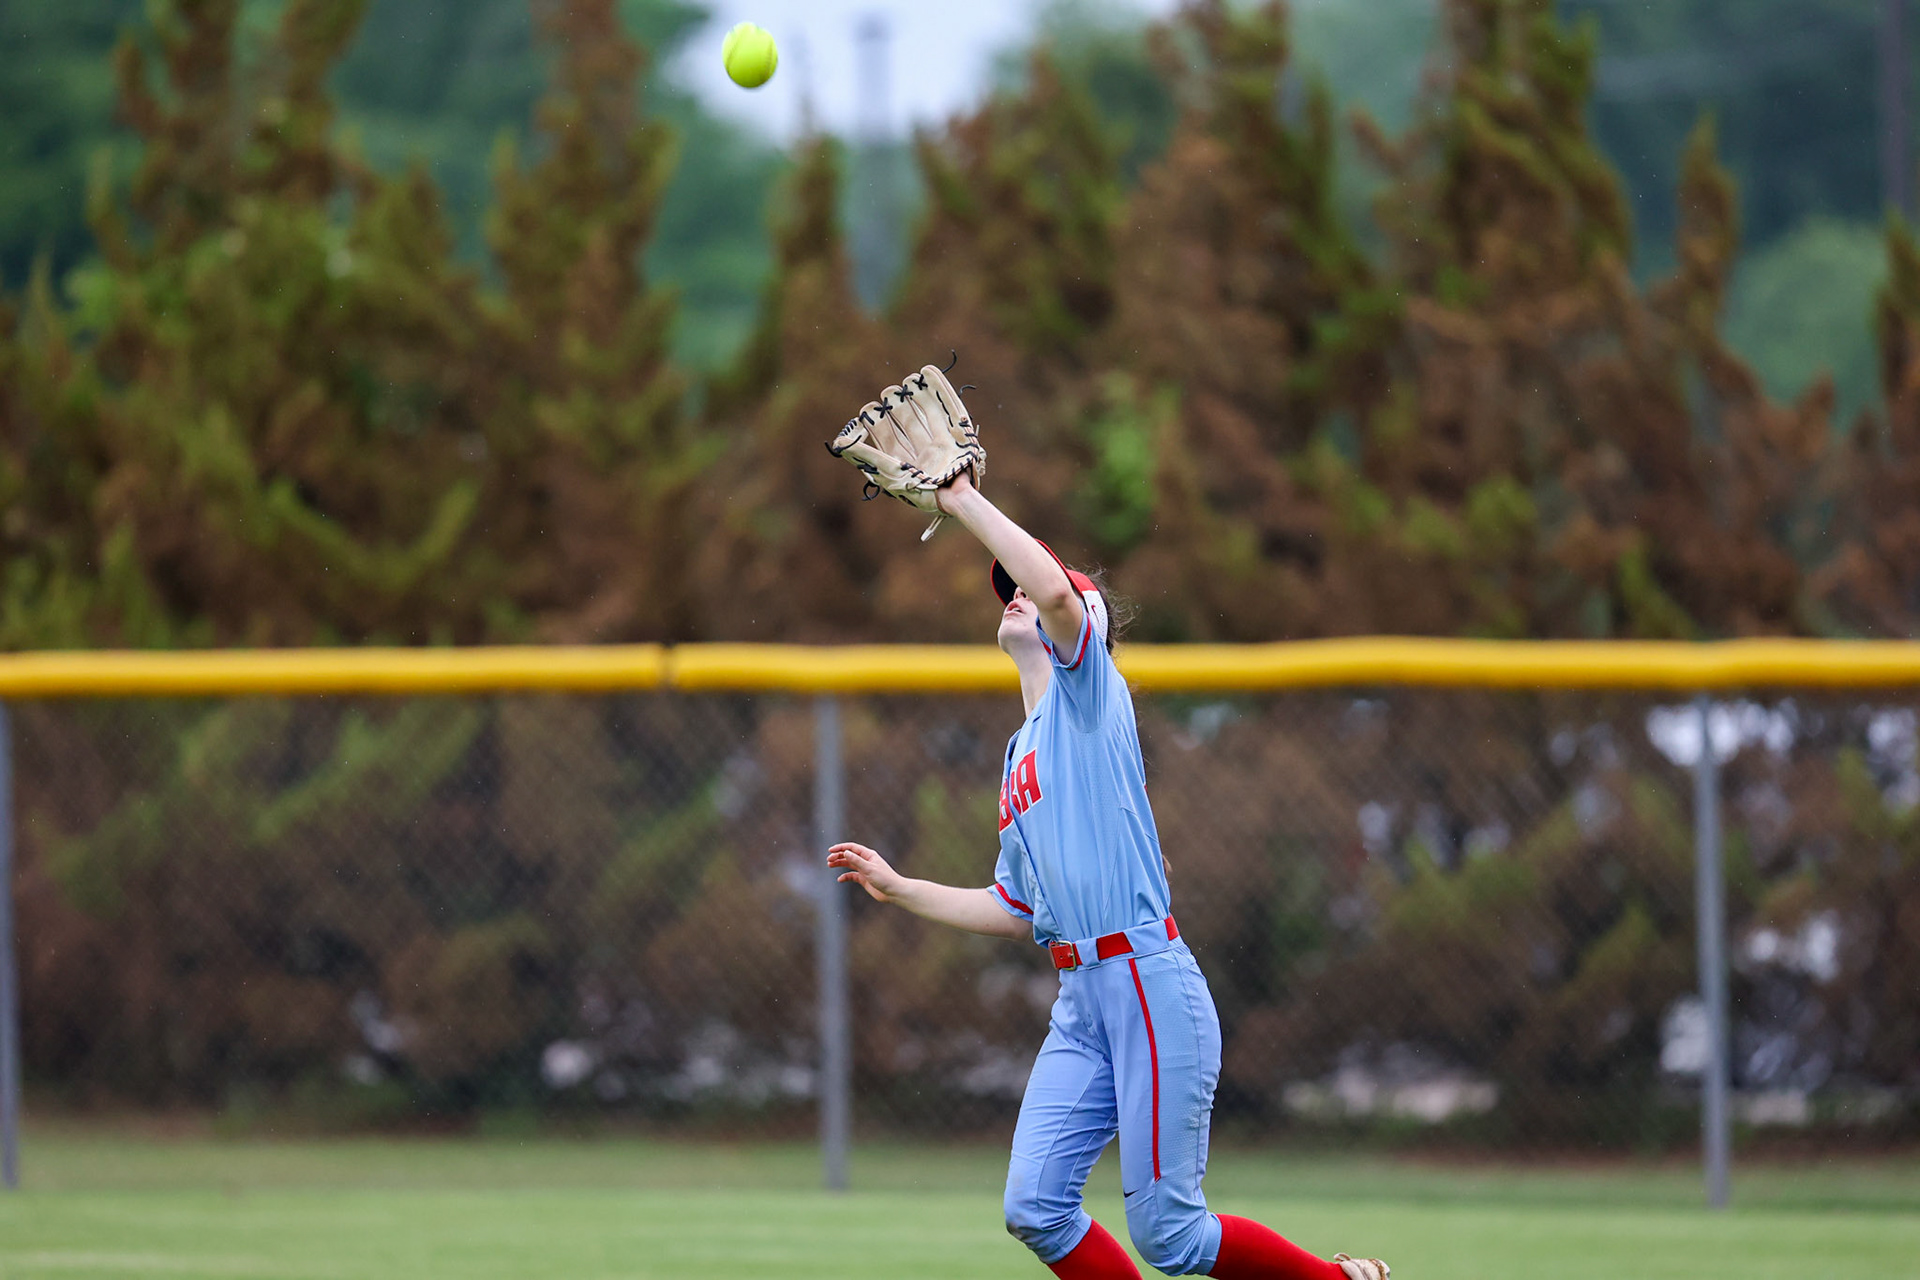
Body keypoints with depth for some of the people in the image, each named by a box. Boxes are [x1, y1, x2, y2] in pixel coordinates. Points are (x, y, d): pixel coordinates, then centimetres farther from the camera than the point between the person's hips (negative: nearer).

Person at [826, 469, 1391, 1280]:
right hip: (1079, 1004, 8)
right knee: (1035, 1208, -5)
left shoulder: (1089, 684, 2)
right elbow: (1014, 909, 27)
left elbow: (1058, 589, -20)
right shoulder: (1020, 758, 24)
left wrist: (966, 504, -10)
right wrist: (899, 889, 24)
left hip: (1150, 986, -8)